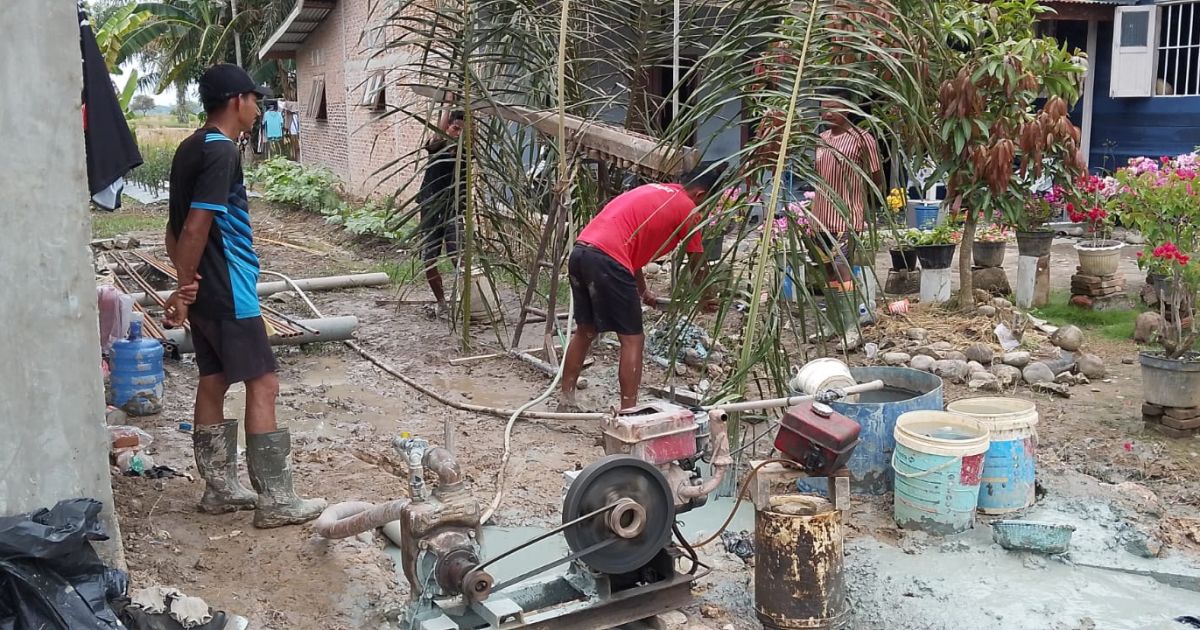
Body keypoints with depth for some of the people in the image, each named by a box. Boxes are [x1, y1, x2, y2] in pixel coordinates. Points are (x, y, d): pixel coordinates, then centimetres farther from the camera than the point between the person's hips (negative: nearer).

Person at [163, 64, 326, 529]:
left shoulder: (190, 149, 13)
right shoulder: (221, 151, -18)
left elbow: (178, 225, 14)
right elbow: (195, 227, -22)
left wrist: (186, 282, 9)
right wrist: (183, 292, -15)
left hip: (204, 292, 10)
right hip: (227, 293, -10)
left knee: (213, 383, 14)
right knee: (263, 385, -6)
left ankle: (219, 489, 23)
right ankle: (275, 502, -2)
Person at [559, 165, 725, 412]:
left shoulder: (653, 190, 27)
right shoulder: (687, 209, 4)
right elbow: (697, 265, 11)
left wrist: (642, 292, 37)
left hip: (580, 252, 9)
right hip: (607, 262, -9)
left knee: (585, 331, 21)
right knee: (633, 340, 2)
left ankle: (566, 400, 29)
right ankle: (627, 411, 4)